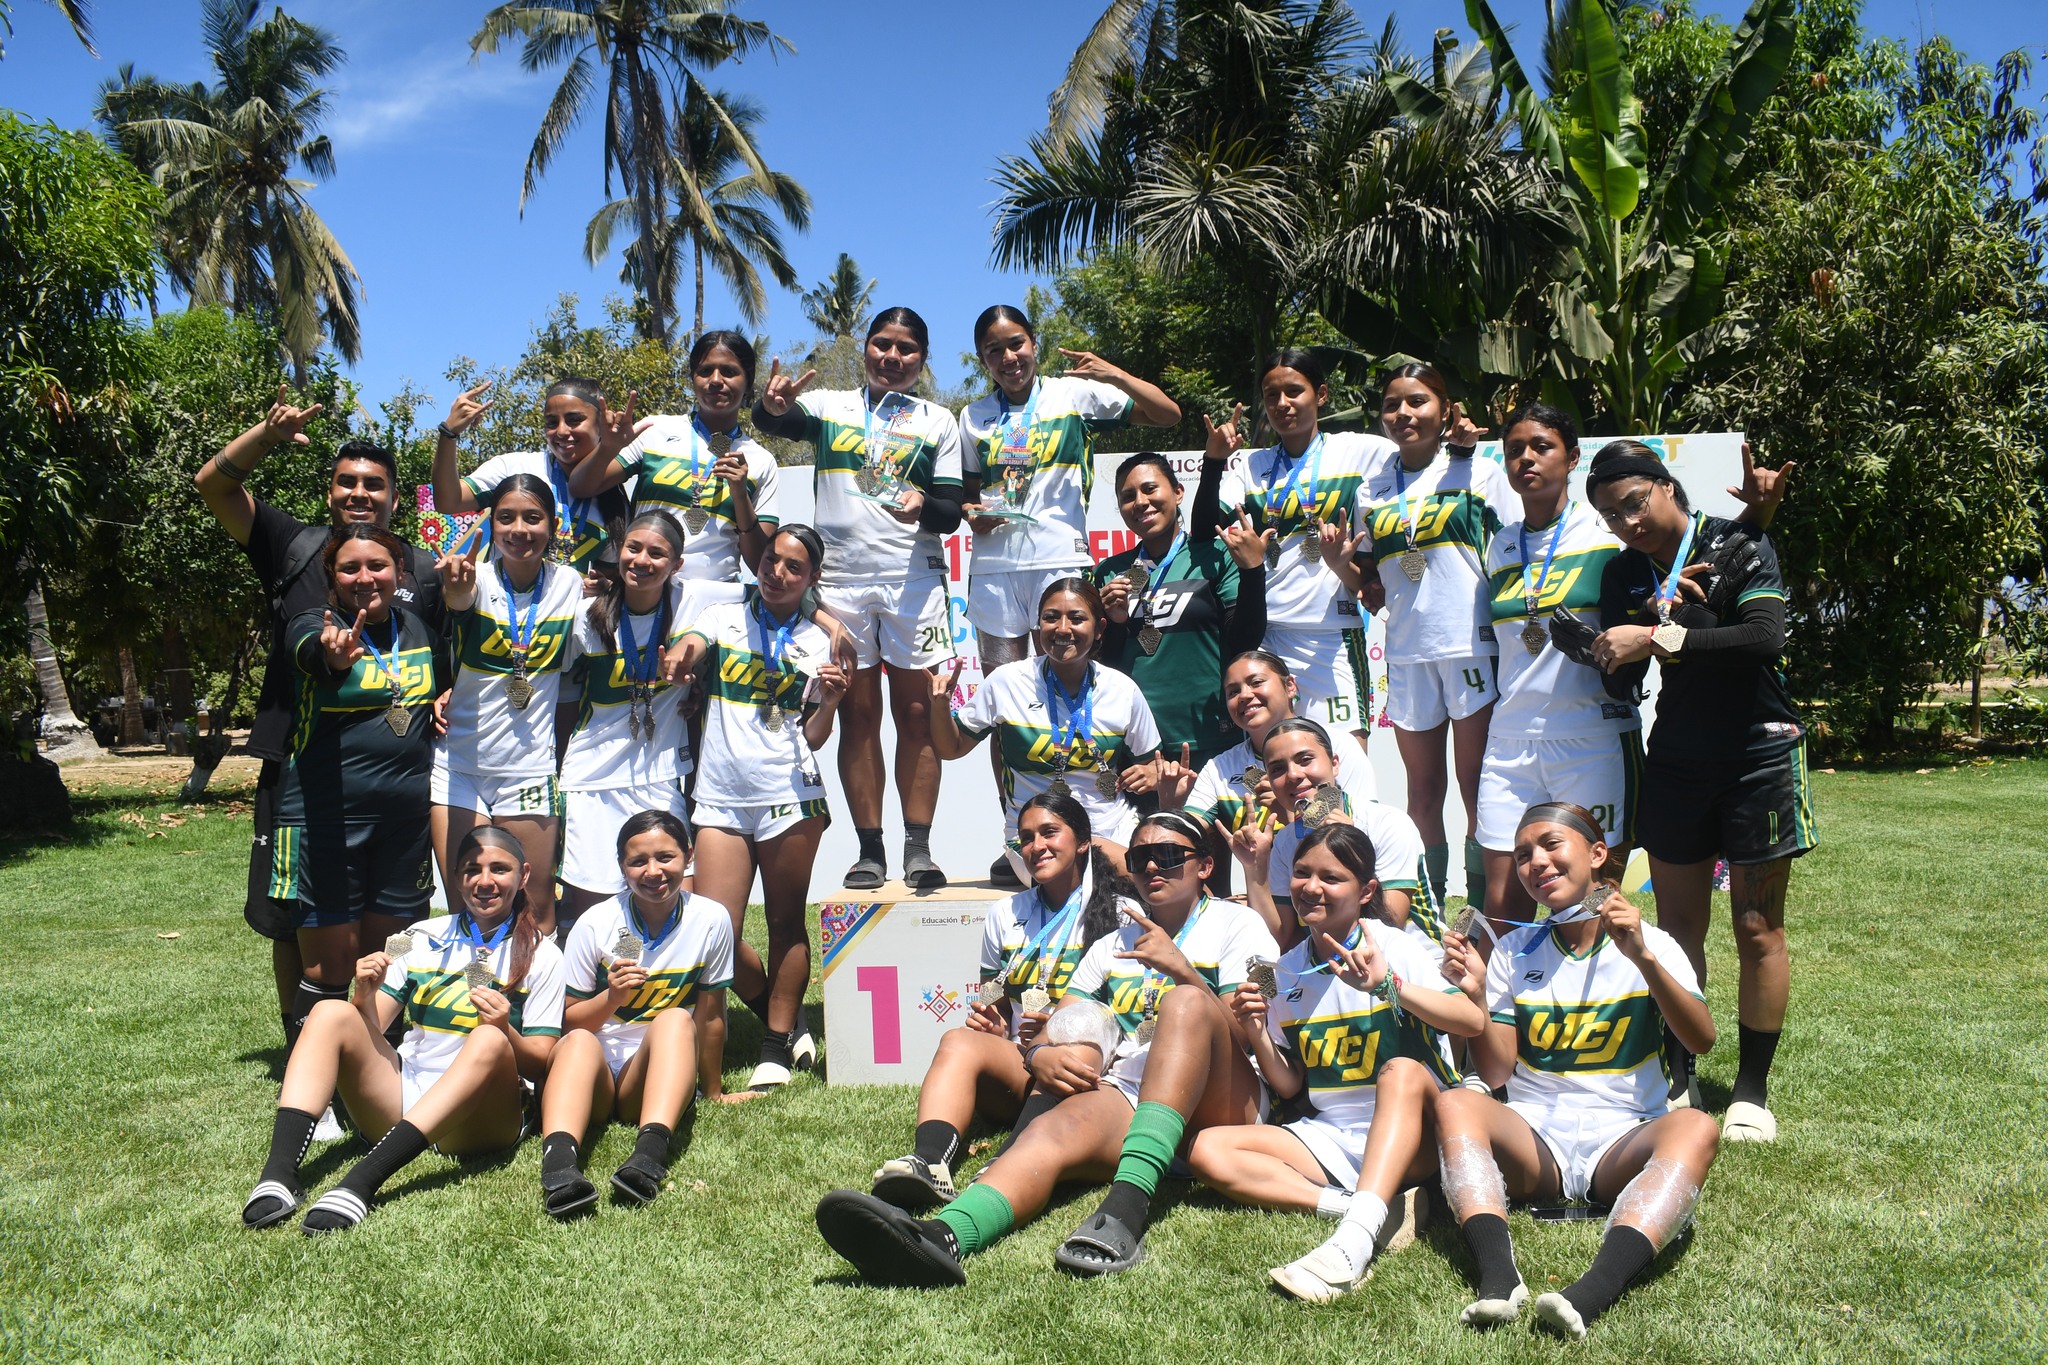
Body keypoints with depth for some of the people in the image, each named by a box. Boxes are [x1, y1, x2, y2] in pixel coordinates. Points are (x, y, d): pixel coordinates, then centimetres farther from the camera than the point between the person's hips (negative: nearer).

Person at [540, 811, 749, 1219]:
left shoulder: (711, 920, -4)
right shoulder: (596, 925, -4)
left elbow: (711, 1016, 4)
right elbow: (569, 1022, 1)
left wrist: (713, 1091, 11)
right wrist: (612, 997, -18)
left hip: (657, 1078, 0)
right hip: (596, 1079, 0)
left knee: (675, 1019, -32)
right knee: (578, 1043, -34)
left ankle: (651, 1150, -54)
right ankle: (559, 1158, -60)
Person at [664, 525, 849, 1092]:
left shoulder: (816, 643, 11)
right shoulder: (723, 618, 10)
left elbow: (813, 738, 10)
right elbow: (687, 649, -12)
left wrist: (829, 702, -10)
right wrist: (679, 658, -35)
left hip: (790, 796, 0)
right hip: (721, 799, 1)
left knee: (786, 923, 5)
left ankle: (777, 1045, 18)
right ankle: (784, 1018, 20)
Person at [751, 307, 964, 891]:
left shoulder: (938, 422, 11)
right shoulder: (830, 406, 12)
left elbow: (951, 513, 6)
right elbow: (773, 422, -9)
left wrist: (924, 505, -17)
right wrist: (772, 404, -32)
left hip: (915, 581, 0)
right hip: (841, 580, 1)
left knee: (915, 711, -2)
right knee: (858, 714, 3)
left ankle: (919, 848, 1)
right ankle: (869, 850, 8)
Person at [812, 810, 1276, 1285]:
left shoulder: (1236, 924, 15)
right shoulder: (1112, 945, 27)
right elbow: (1054, 1031, 16)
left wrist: (1182, 969, -14)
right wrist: (1041, 1056, -10)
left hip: (1216, 1106, -2)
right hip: (1121, 1095, 3)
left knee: (1188, 1002, -32)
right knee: (1053, 1129, -30)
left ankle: (1128, 1206, -49)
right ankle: (943, 1236, -60)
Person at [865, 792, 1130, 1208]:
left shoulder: (1118, 914, 5)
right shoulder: (1006, 915, 20)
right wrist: (990, 1023, 3)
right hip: (1014, 1068, 4)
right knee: (961, 1041, -30)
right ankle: (929, 1160, -52)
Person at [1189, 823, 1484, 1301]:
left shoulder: (1393, 947, -5)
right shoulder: (1287, 970, 8)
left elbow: (1473, 1021, -21)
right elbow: (1288, 1086, 11)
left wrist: (1388, 985, -32)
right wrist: (1256, 1035, -7)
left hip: (1407, 1137, -5)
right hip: (1328, 1140, 5)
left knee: (1404, 1070, -36)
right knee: (1206, 1150, -16)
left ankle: (1354, 1242, -51)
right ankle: (1380, 1209, -27)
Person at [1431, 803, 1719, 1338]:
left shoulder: (1650, 944, 8)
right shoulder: (1513, 952, 13)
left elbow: (1702, 1040, -9)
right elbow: (1496, 1073, 6)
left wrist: (1643, 958, -22)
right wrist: (1473, 993, -9)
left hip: (1622, 1142, -1)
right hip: (1533, 1141, 1)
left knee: (1696, 1128, -33)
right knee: (1455, 1103, -28)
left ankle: (1596, 1289, -52)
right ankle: (1498, 1276, -48)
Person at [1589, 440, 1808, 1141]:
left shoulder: (1739, 547, -9)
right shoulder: (1624, 572, 5)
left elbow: (1766, 637, -24)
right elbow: (1613, 673, 0)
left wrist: (1659, 638, -23)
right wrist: (1664, 602, -15)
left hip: (1756, 753, -4)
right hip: (1674, 759, 4)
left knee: (1757, 929, 2)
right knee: (1677, 925, 7)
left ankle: (1753, 1090, 14)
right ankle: (1677, 1075, 18)